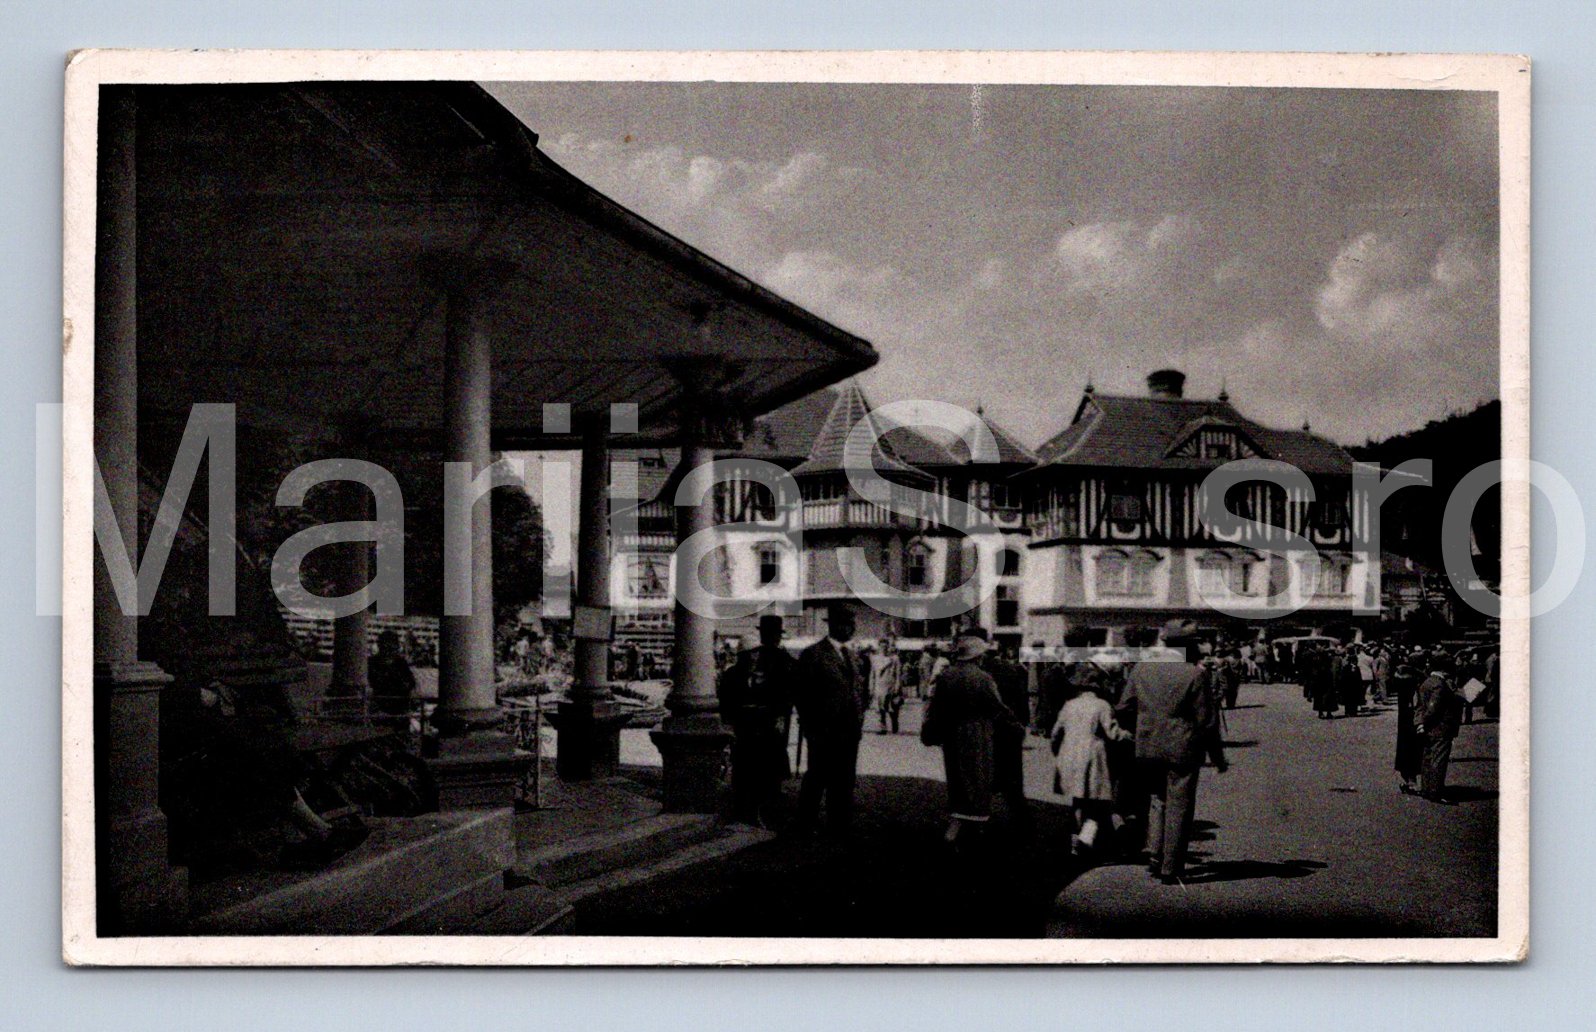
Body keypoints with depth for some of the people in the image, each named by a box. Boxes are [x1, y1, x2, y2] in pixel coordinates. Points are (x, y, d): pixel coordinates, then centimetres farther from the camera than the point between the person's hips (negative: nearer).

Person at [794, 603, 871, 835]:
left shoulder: (853, 655, 14)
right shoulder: (813, 654, -9)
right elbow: (804, 695, -10)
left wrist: (859, 717, 10)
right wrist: (810, 727, -12)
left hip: (850, 730, 7)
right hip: (824, 731, -6)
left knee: (844, 780, 10)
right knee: (817, 778, 1)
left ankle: (839, 825, 17)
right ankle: (807, 825, 12)